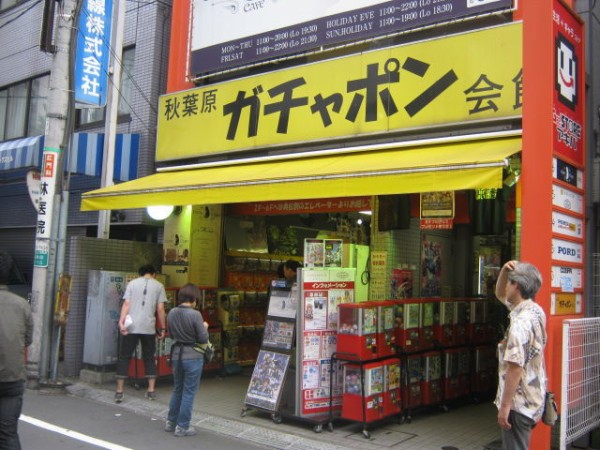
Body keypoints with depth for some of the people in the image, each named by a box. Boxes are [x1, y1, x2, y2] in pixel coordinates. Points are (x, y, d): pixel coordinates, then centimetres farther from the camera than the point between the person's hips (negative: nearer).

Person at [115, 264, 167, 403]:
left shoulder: (132, 283, 10)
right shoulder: (159, 286, 8)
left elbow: (126, 304, -2)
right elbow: (160, 309, 3)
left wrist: (121, 322, -9)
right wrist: (162, 328, 9)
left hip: (131, 327, 0)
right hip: (149, 328, 0)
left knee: (124, 357, 7)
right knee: (149, 358, 13)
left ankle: (119, 392, 6)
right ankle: (151, 390, 11)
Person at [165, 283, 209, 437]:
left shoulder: (171, 313, -1)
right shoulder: (195, 315, -19)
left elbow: (171, 334, 12)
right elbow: (203, 339, -14)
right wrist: (204, 327, 4)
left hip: (176, 355, 6)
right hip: (193, 357, -6)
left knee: (177, 389, 21)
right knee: (188, 392, 6)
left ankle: (171, 422, 30)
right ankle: (182, 427, 13)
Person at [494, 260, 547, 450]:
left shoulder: (520, 322, -25)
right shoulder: (535, 311, 4)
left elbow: (515, 368, -27)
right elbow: (500, 294, 18)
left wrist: (505, 406, -22)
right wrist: (504, 270, 0)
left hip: (519, 403, -10)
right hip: (534, 397, 10)